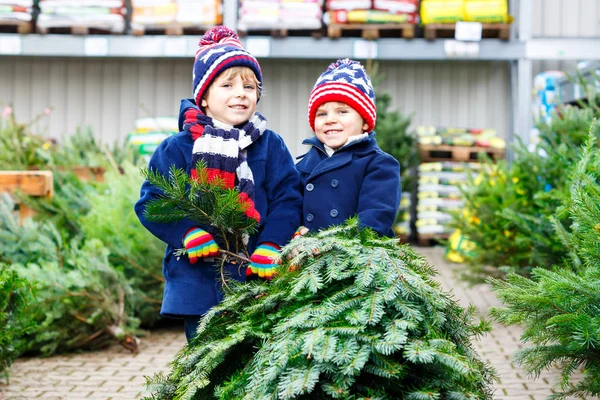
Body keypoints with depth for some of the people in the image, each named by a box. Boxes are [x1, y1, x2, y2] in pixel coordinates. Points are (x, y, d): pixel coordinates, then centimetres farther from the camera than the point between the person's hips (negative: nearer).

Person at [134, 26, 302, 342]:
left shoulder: (270, 146, 6)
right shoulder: (178, 148, 1)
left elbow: (287, 198, 0)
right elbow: (150, 202, -2)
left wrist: (270, 247, -14)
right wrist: (188, 234, -17)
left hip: (257, 282, 1)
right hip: (198, 288, -1)